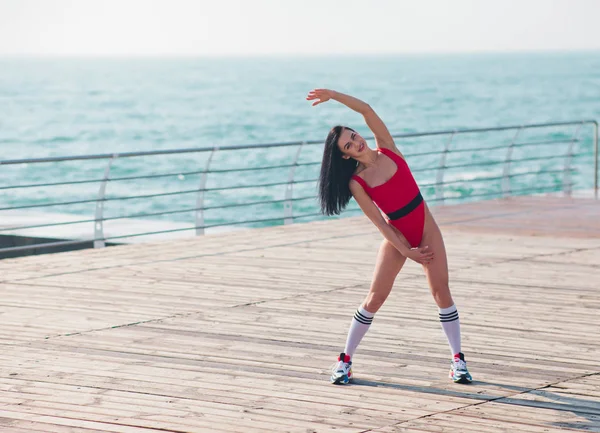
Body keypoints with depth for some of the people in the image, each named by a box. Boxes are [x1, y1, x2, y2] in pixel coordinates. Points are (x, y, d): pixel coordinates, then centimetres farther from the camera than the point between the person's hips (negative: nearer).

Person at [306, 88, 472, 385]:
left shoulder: (387, 149, -4)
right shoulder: (356, 183, -10)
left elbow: (366, 110, -12)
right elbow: (379, 221, -11)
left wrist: (332, 94, -18)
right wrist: (406, 251, -14)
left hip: (426, 229, 2)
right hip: (396, 237, -2)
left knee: (441, 290, -4)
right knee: (376, 296, -4)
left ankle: (458, 360, 1)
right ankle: (345, 360, 5)